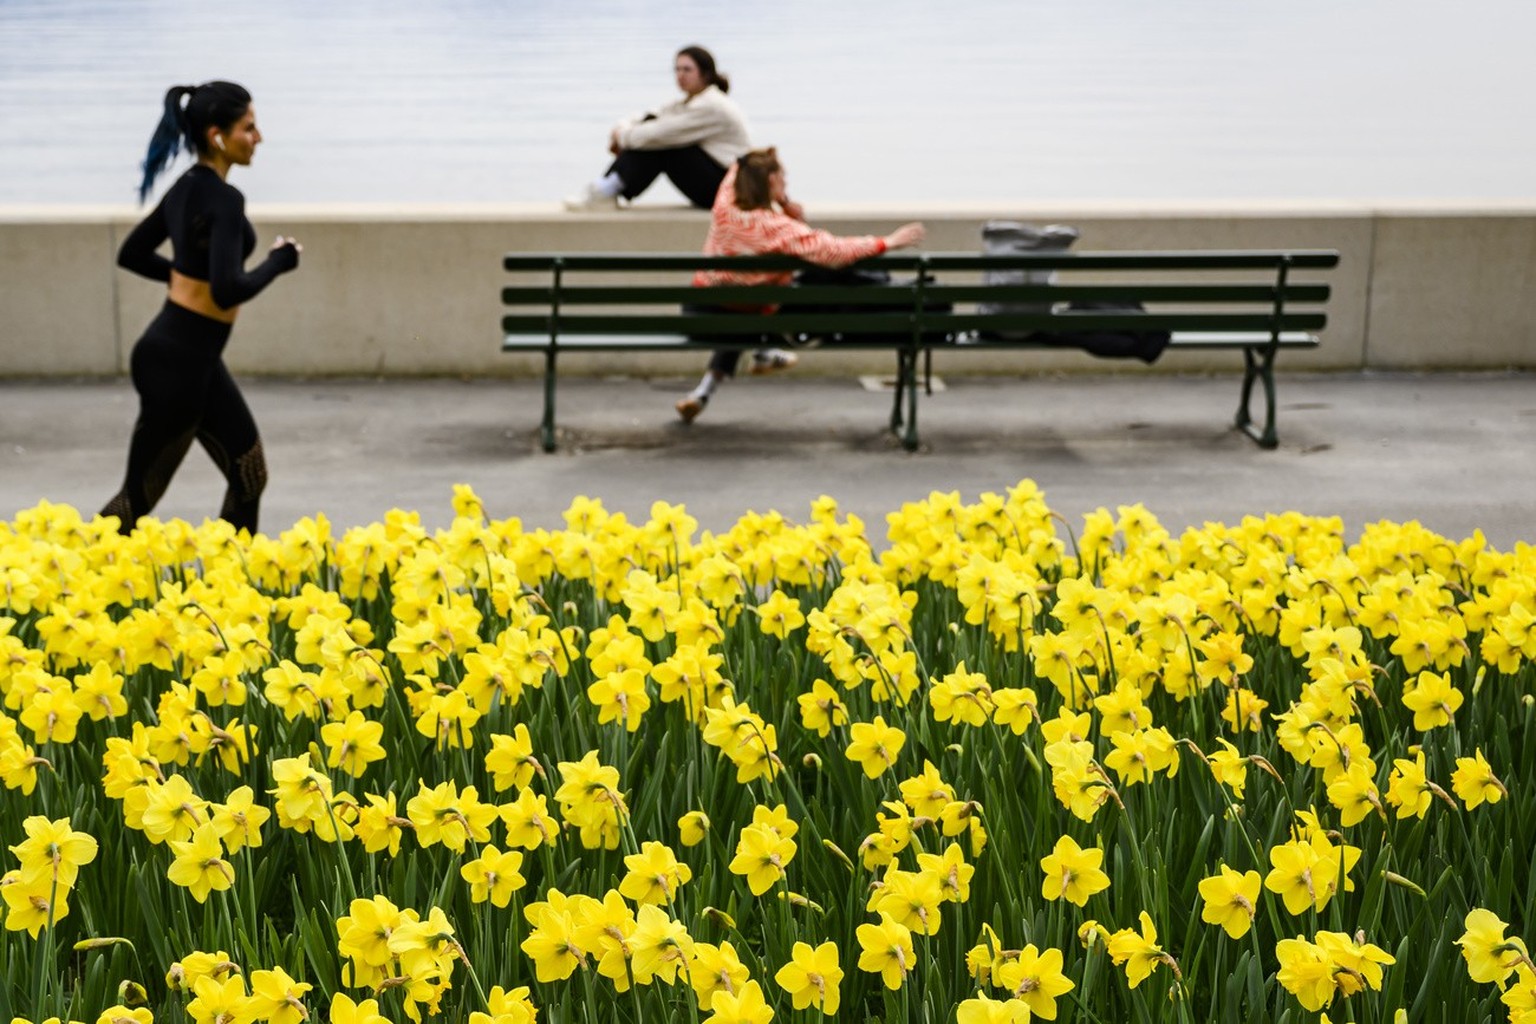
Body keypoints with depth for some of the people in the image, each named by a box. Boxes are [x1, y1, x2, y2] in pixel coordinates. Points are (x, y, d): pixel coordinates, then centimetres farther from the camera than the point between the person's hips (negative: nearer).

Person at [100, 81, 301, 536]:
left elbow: (132, 254, 19)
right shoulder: (224, 199, -19)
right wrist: (279, 260, -12)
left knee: (250, 476, 13)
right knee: (140, 495, 2)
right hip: (175, 361, -10)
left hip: (195, 357, 10)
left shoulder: (188, 187, 9)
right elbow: (230, 290, -29)